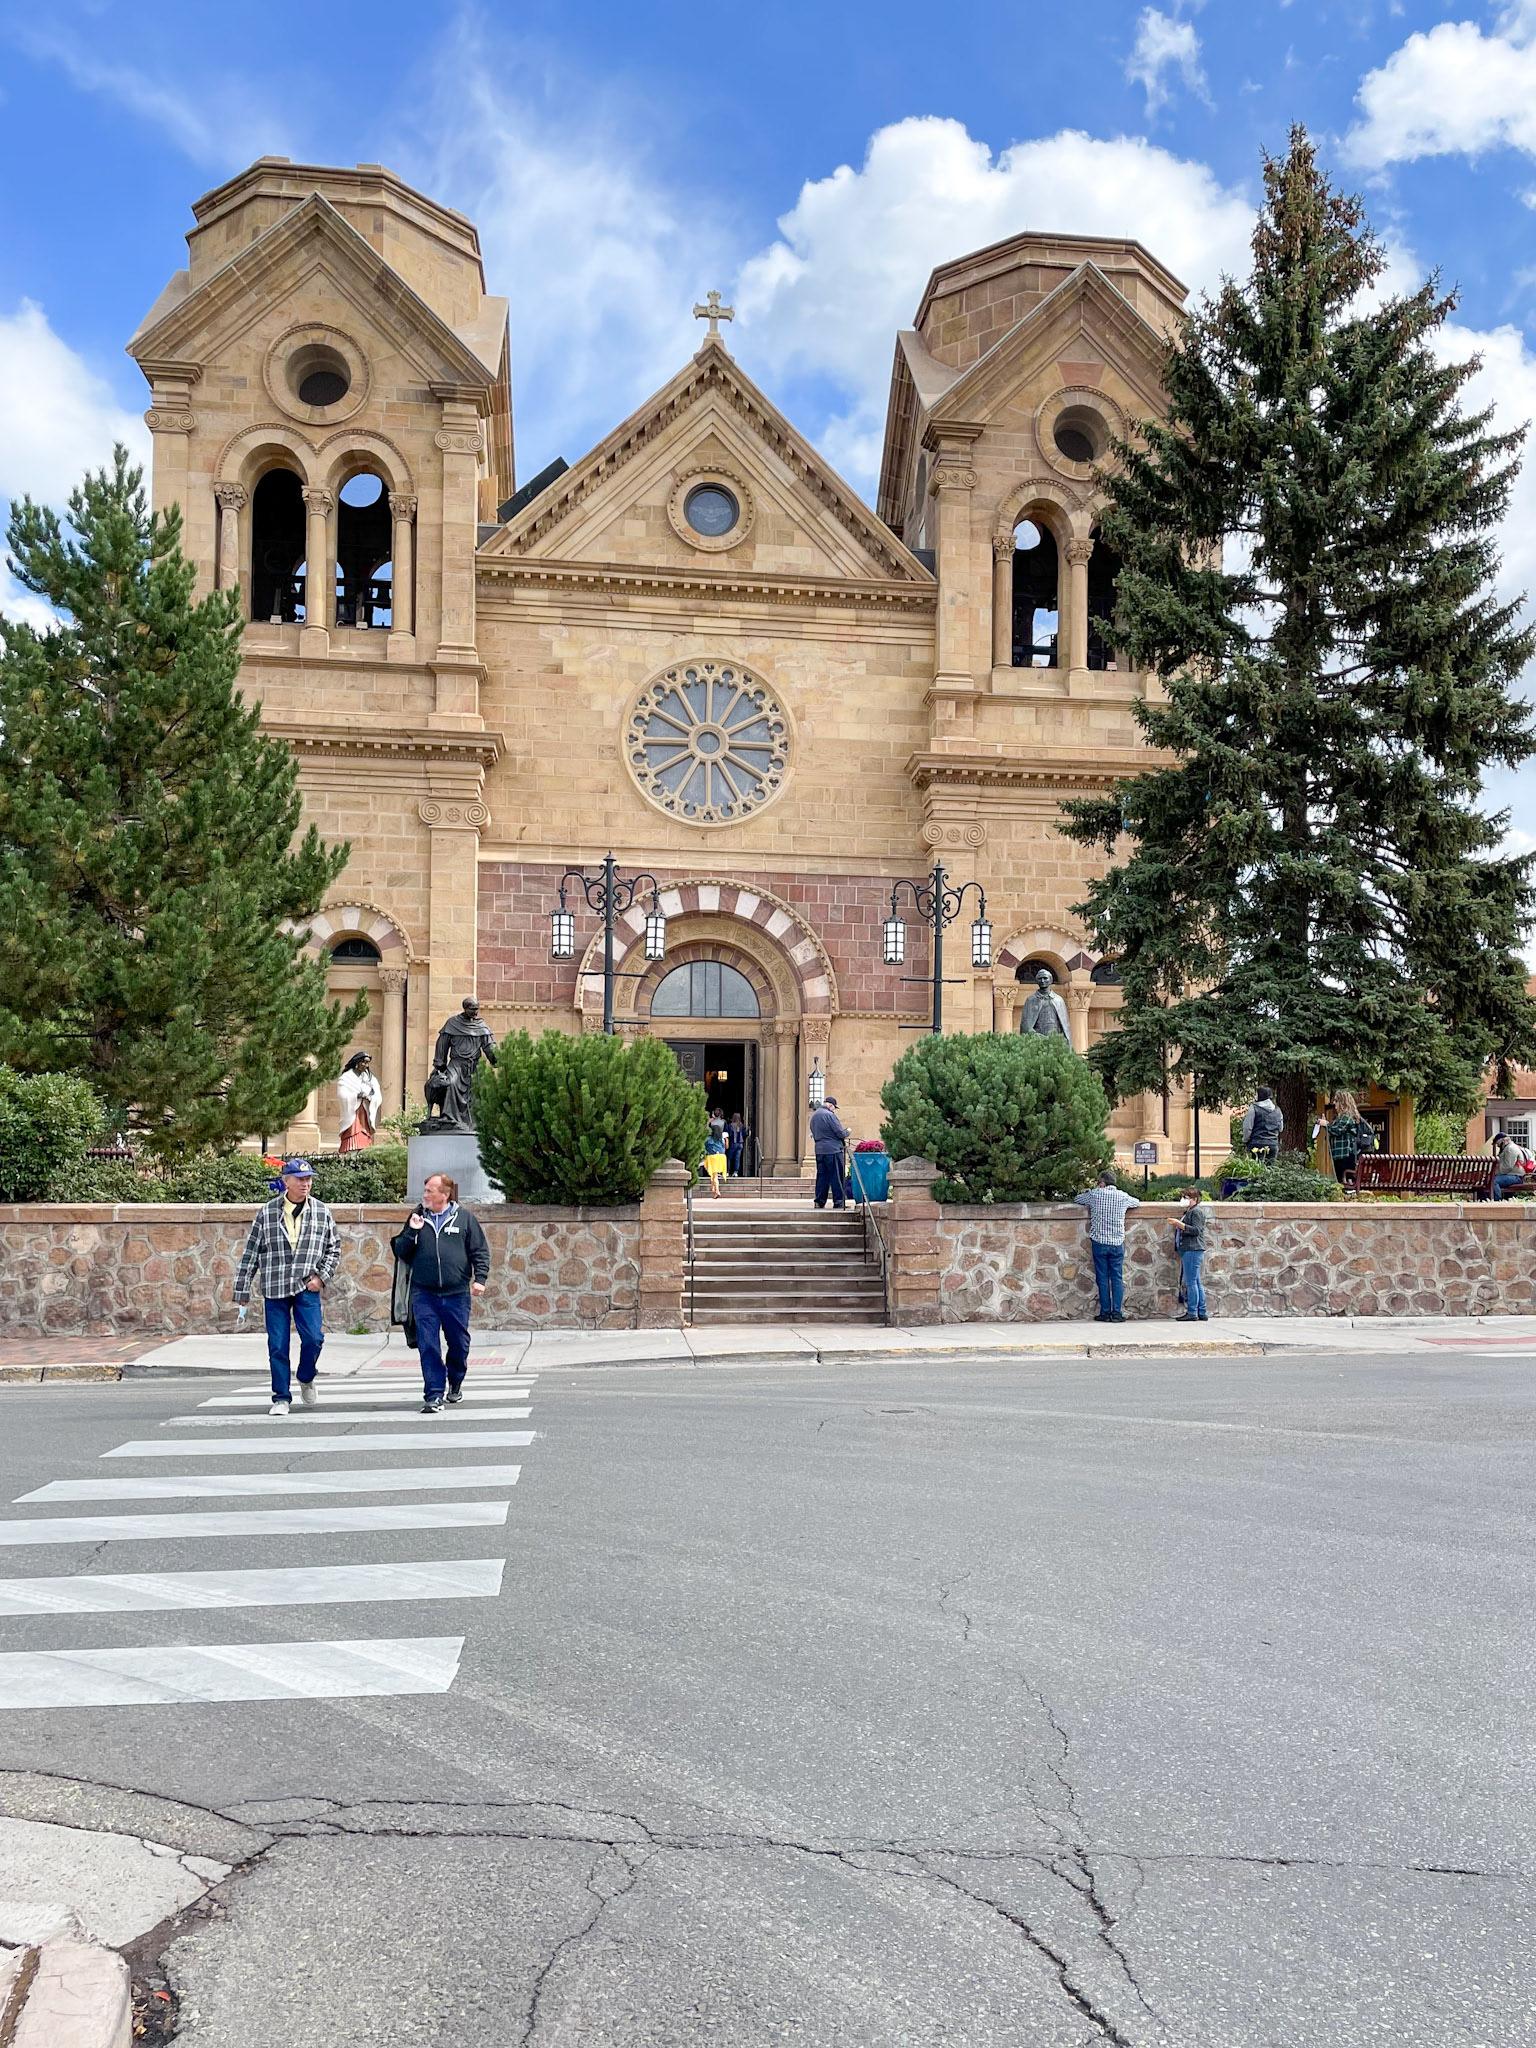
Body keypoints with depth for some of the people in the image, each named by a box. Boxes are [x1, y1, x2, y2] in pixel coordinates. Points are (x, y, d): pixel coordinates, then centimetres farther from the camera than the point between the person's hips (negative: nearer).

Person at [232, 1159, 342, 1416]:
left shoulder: (322, 1212, 5)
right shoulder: (266, 1214, 2)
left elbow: (334, 1248, 13)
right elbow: (250, 1255, 5)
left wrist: (322, 1276, -2)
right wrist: (242, 1294, 5)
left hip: (307, 1288, 0)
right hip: (274, 1289, 0)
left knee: (313, 1337, -10)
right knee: (278, 1346, 1)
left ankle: (306, 1379, 19)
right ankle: (281, 1398, 15)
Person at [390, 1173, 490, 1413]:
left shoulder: (464, 1218, 2)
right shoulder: (416, 1217, 7)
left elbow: (480, 1251, 4)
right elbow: (402, 1254, 8)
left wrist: (480, 1278, -8)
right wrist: (411, 1232, -7)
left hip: (457, 1294, -1)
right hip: (424, 1295, 1)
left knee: (459, 1343, 11)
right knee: (428, 1346, -6)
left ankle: (455, 1384, 35)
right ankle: (434, 1395, -1)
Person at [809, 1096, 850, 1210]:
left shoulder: (814, 1116, 15)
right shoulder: (830, 1115, -12)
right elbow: (840, 1133, -13)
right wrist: (847, 1131, 8)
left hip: (819, 1150, 8)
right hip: (832, 1150, -8)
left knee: (822, 1176, 11)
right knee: (837, 1176, -2)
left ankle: (820, 1201, 10)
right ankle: (838, 1202, -1)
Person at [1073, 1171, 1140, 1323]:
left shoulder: (1094, 1194, -3)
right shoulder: (1123, 1196, 3)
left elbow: (1076, 1199, 14)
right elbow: (1137, 1203, 24)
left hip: (1099, 1242, -1)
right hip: (1117, 1243, 2)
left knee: (1103, 1279, 3)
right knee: (1117, 1278, 4)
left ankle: (1105, 1312, 3)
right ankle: (1117, 1313, 2)